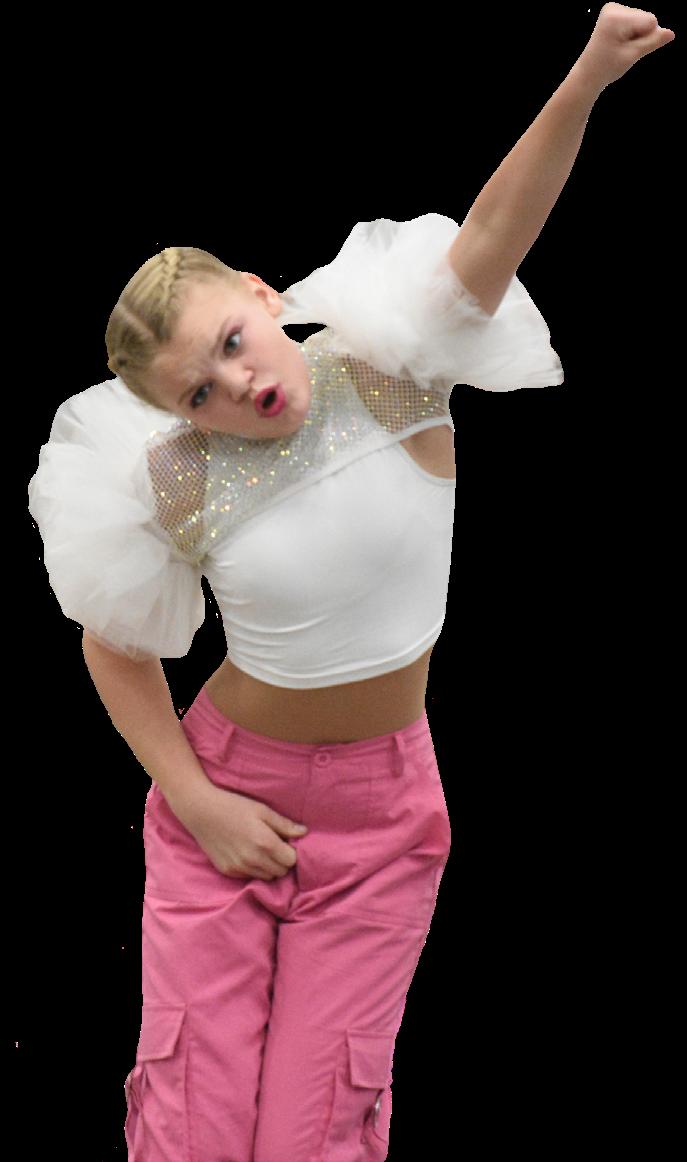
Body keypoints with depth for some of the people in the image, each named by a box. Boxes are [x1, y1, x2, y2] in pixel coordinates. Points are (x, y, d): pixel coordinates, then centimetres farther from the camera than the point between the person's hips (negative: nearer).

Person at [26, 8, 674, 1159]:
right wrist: (195, 802, -7)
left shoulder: (383, 375, -14)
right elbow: (113, 652, 2)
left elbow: (492, 233, -30)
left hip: (381, 806, 0)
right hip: (229, 791, 0)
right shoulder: (177, 485, -12)